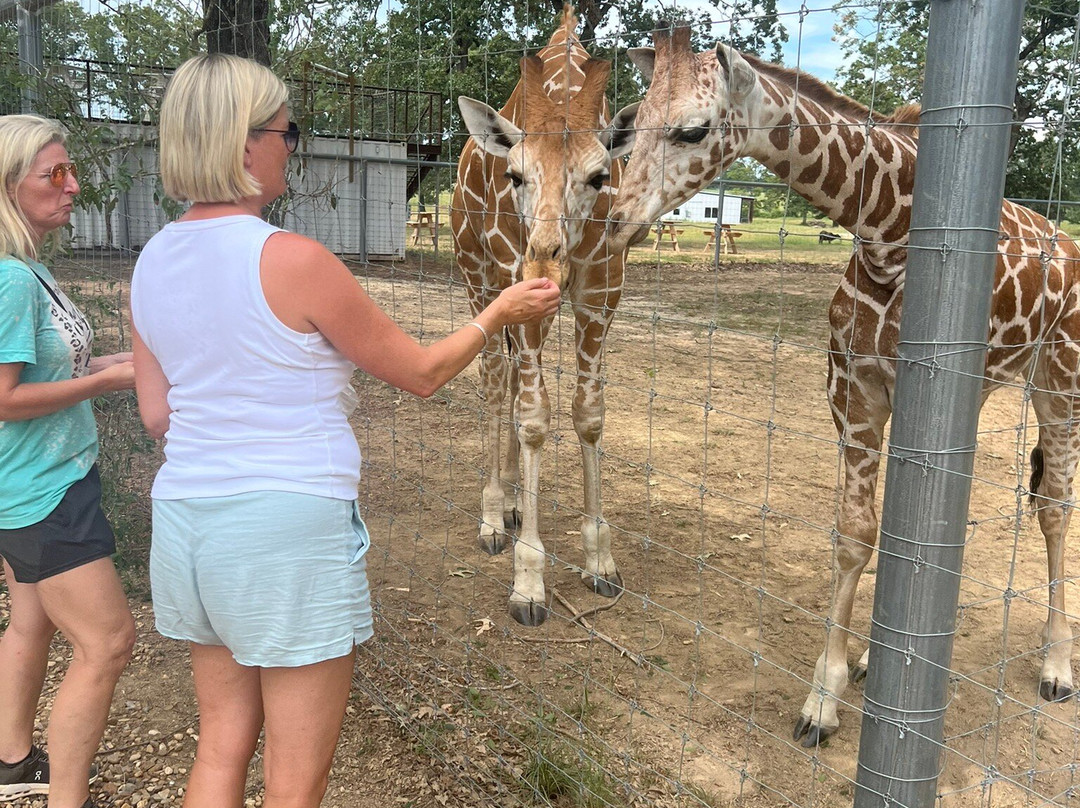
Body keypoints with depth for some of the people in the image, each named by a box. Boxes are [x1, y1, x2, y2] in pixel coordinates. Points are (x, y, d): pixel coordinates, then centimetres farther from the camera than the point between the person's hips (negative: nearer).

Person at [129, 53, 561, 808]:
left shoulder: (153, 261, 4)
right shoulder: (293, 260, -17)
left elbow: (157, 414, 8)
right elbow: (423, 372, -7)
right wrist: (503, 312, 7)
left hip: (187, 518, 8)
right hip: (289, 525, -7)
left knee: (222, 746, 23)